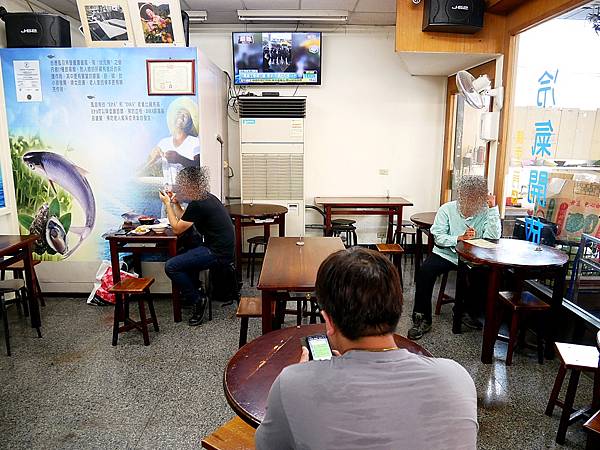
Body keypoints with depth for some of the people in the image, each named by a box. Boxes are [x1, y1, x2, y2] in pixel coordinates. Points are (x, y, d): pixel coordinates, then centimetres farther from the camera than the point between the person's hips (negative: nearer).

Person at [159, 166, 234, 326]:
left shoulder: (197, 205, -19)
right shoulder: (206, 197, 12)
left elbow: (177, 229, -9)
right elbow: (184, 221, 21)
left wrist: (167, 204, -2)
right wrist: (176, 204, 13)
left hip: (218, 253, -11)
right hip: (221, 248, 11)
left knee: (171, 266, -12)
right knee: (183, 256, 30)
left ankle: (197, 301, 0)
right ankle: (193, 291, 33)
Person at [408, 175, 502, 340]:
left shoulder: (486, 212, -1)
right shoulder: (447, 209, -1)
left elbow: (493, 237, -16)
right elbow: (438, 237, -8)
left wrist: (493, 208, -16)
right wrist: (459, 238, -23)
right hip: (445, 253, 0)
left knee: (483, 275, -27)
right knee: (425, 271, -25)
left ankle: (469, 312, 5)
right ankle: (422, 319, -12)